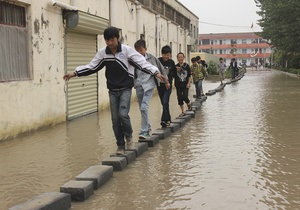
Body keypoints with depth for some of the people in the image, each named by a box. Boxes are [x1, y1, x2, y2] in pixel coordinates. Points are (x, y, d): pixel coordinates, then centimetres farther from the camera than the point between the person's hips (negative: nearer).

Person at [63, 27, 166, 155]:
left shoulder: (127, 50, -10)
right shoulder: (102, 53, 1)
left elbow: (142, 63, -14)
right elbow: (91, 67, 9)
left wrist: (155, 72, -27)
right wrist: (75, 73, 3)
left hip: (125, 89, -3)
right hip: (112, 90, 4)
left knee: (123, 114, -20)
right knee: (115, 119, 3)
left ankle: (129, 136, 8)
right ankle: (120, 145, 16)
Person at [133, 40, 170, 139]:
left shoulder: (151, 58, -1)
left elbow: (161, 69, 11)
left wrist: (166, 81, 16)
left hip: (148, 85, -4)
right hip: (139, 85, 4)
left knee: (144, 107, -19)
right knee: (142, 109, 11)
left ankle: (144, 131, -16)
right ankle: (148, 128, 29)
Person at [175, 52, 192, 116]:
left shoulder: (187, 66, -1)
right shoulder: (176, 66, 0)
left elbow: (189, 76, 4)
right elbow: (174, 76, -1)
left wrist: (188, 83, -4)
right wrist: (177, 71, -16)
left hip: (185, 85, -2)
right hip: (178, 85, 2)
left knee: (185, 97, -13)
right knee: (180, 98, 3)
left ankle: (189, 104, 20)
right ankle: (182, 112, 14)